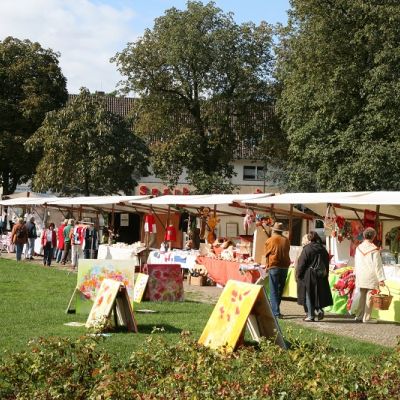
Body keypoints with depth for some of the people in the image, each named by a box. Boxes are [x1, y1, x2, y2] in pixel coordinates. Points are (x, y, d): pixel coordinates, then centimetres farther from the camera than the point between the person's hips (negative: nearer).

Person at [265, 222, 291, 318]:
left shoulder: (270, 240, -2)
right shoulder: (286, 240, 6)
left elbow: (267, 255, 5)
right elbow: (287, 253, 12)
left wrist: (267, 266, 18)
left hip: (274, 266, -4)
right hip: (285, 267, 4)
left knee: (274, 290, -1)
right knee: (280, 289, 15)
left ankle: (276, 312, -8)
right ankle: (275, 308, 24)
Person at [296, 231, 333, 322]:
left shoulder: (307, 249, -13)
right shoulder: (323, 249, 4)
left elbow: (301, 263, -12)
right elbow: (327, 263, 11)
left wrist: (298, 275, -3)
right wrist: (326, 274, 20)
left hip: (308, 276, -5)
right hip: (320, 276, 5)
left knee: (308, 295, 2)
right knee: (319, 293, 18)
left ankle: (310, 315, 2)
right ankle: (319, 309, 1)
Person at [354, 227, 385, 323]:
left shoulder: (358, 248, 4)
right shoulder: (374, 249, -12)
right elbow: (377, 265, -10)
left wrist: (356, 275, 21)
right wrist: (381, 279, -8)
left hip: (360, 276, 5)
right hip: (371, 276, -5)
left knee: (362, 296, 15)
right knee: (369, 297, 1)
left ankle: (359, 316, 18)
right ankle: (366, 317, 2)